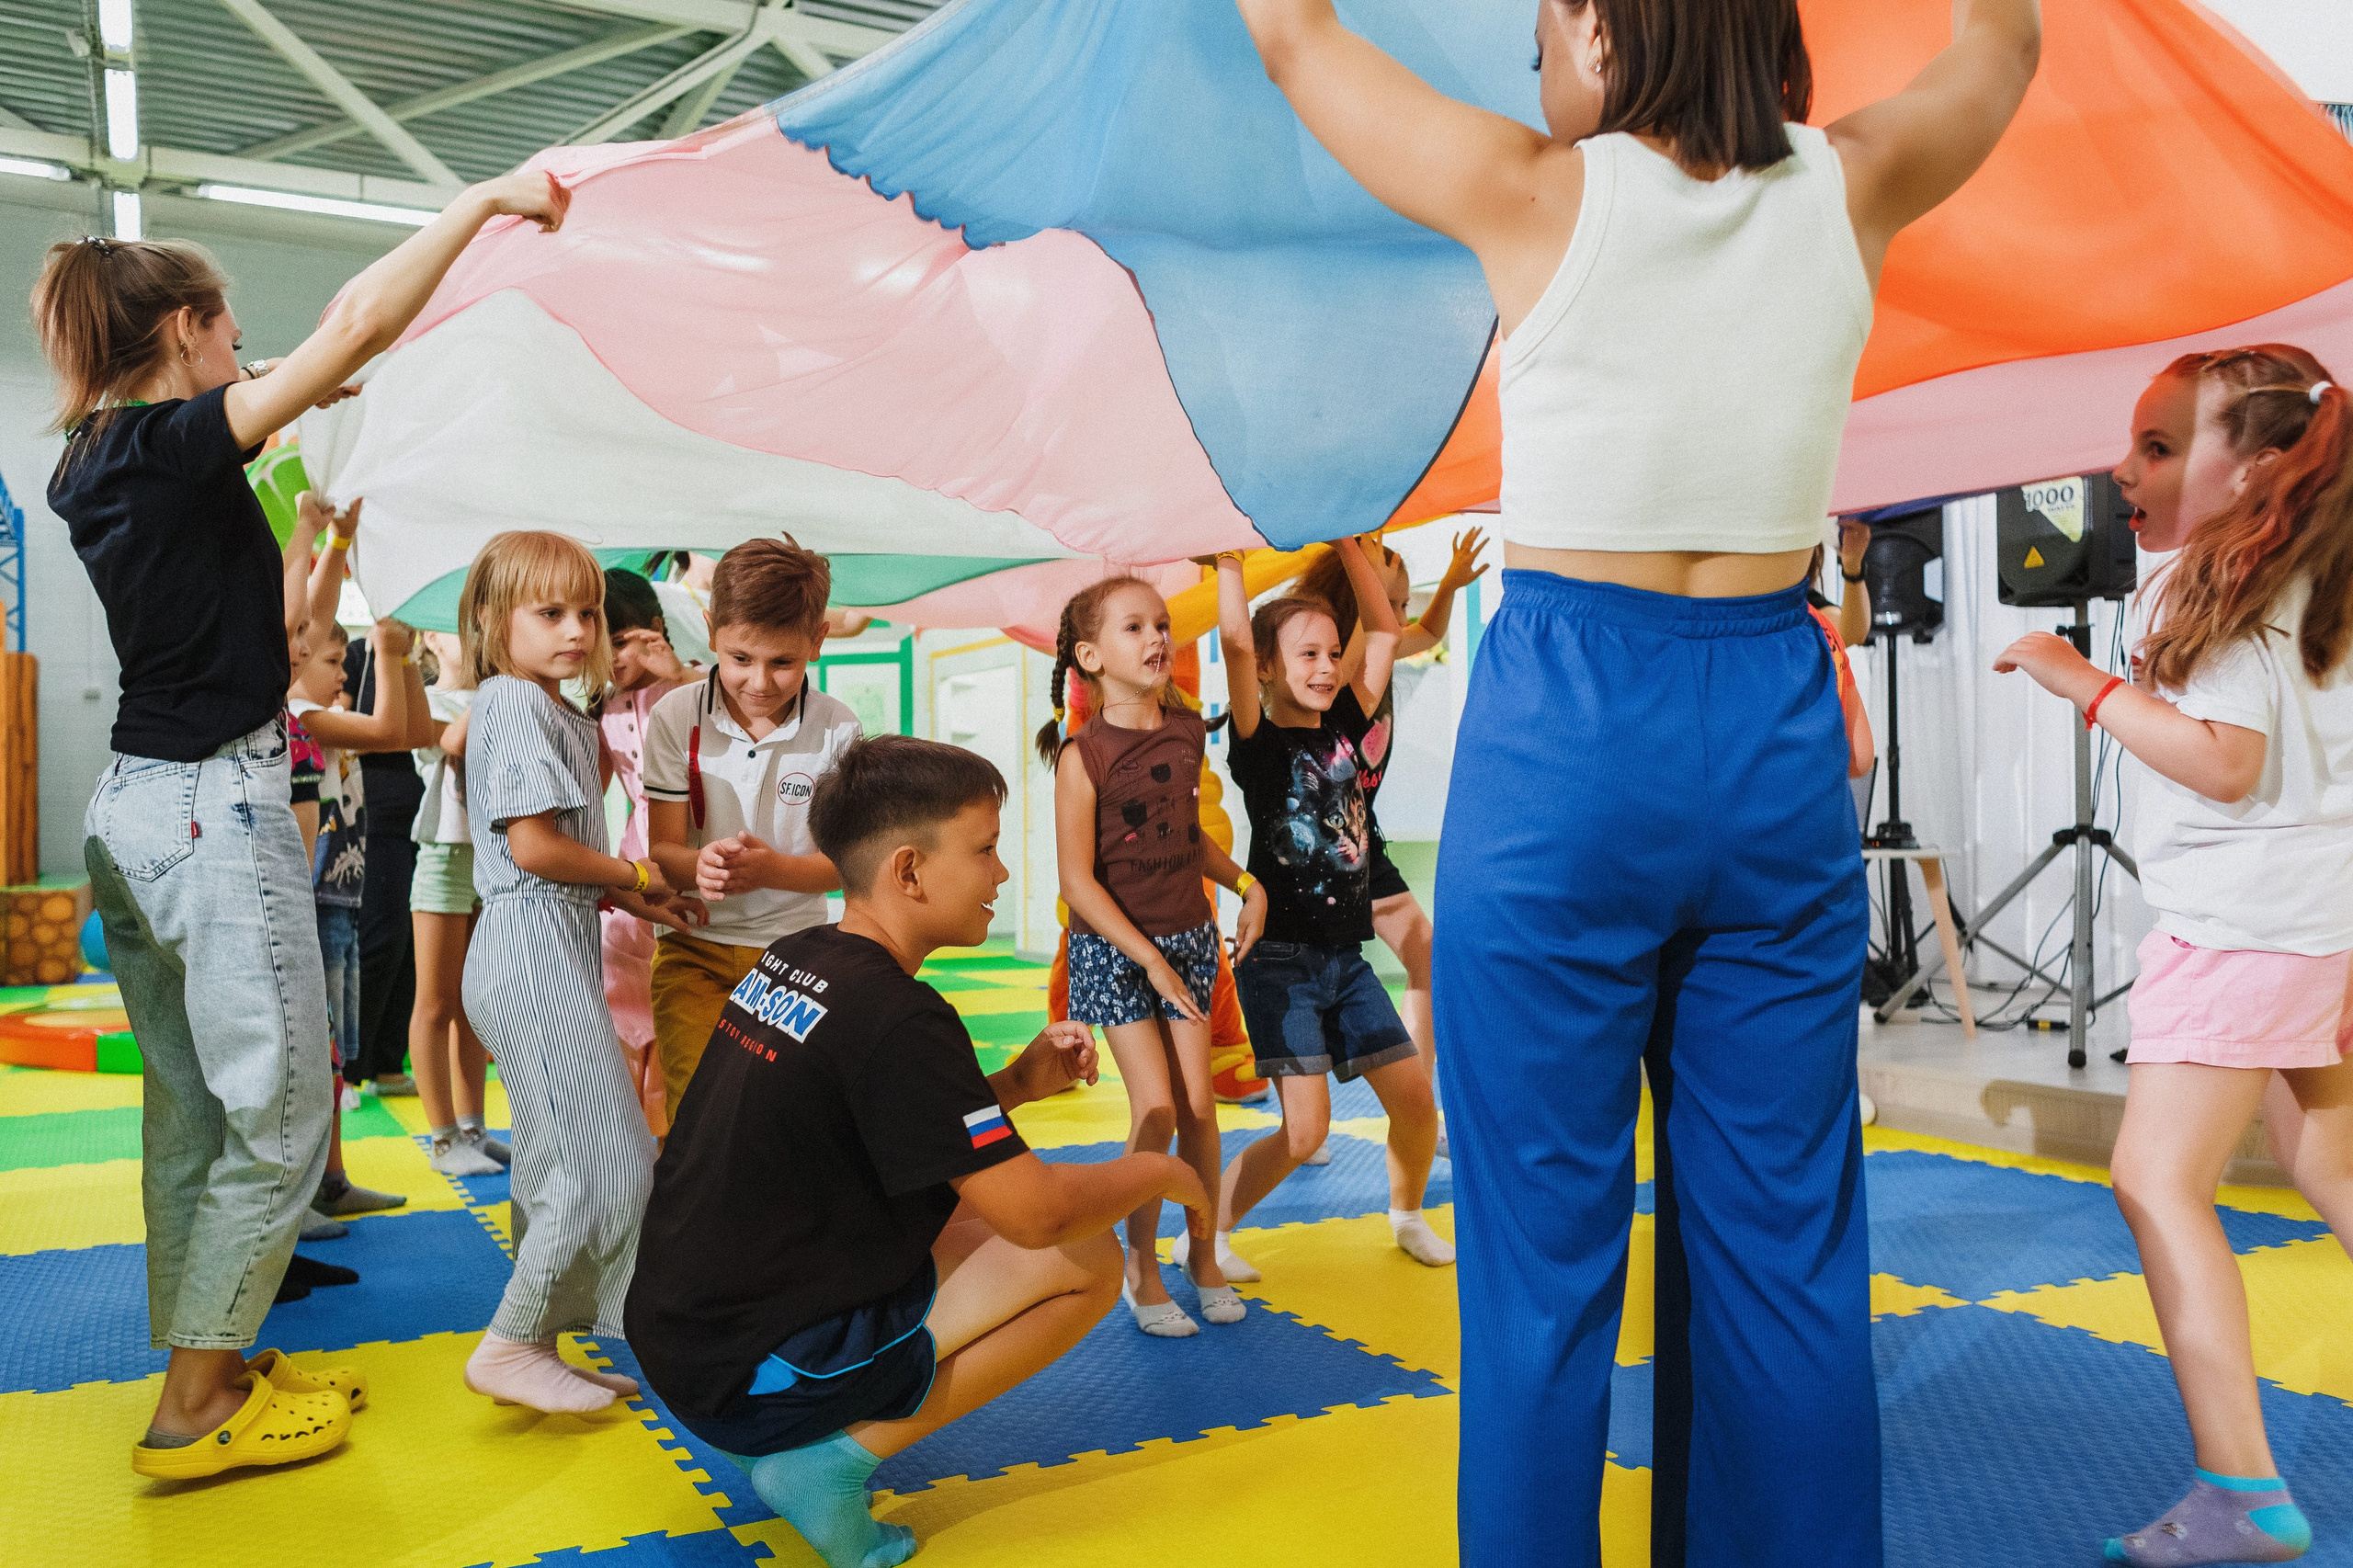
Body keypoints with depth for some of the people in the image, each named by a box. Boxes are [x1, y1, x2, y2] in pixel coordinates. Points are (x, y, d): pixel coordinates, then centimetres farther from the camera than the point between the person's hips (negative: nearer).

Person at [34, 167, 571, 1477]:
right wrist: (486, 199, -12)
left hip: (136, 811, 9)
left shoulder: (98, 463, 10)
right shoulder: (181, 443, -14)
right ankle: (194, 1408, 10)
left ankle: (205, 1365, 28)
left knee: (192, 1115, 16)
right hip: (218, 813, -9)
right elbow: (364, 320, -21)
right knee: (278, 1123, 0)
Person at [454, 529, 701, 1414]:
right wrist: (632, 874, -6)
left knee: (553, 1168, 14)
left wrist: (625, 897, 8)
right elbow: (534, 846, -18)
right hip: (533, 951, -11)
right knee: (611, 1162, -9)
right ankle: (510, 1347, 1)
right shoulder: (516, 702, -11)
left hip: (553, 947, 11)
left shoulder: (554, 711, 20)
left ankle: (535, 1352, 23)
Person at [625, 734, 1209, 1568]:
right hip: (750, 1375, -9)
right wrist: (1154, 1173, -2)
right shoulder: (896, 1016, -23)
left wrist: (1013, 1084, 5)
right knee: (1086, 1262, -6)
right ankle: (832, 1460, -6)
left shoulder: (792, 958, 4)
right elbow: (1038, 1214, -21)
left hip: (677, 1331, 9)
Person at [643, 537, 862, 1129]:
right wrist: (701, 864, -28)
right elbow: (663, 849, -4)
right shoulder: (675, 718, -4)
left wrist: (772, 868, -25)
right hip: (694, 948, 0)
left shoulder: (836, 727, -5)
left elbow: (840, 862, -4)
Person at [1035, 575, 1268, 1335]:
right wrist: (1150, 960, -18)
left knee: (1198, 1101, 5)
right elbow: (1078, 881, -16)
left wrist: (1246, 883, 5)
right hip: (1115, 946, -5)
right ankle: (1140, 1264, 14)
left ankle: (1204, 1255, 24)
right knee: (1155, 1107, -7)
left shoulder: (1188, 731, 2)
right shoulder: (1083, 754, -16)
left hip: (1189, 935, 5)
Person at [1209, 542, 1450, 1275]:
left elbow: (1385, 630, 9)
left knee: (1417, 1101, 6)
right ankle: (1207, 1235, 9)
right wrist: (1230, 555, -15)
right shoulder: (1259, 743, -8)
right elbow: (1236, 640, -23)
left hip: (1346, 958, 6)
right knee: (1305, 1129, -11)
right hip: (1280, 959, -6)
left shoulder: (1345, 733, 7)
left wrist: (1346, 543, 8)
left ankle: (1406, 1214, 33)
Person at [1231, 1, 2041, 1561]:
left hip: (1564, 741, -4)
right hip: (1780, 735, 4)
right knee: (1781, 1250, 14)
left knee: (1544, 1253, 6)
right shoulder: (1851, 189, 4)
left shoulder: (1539, 195, -6)